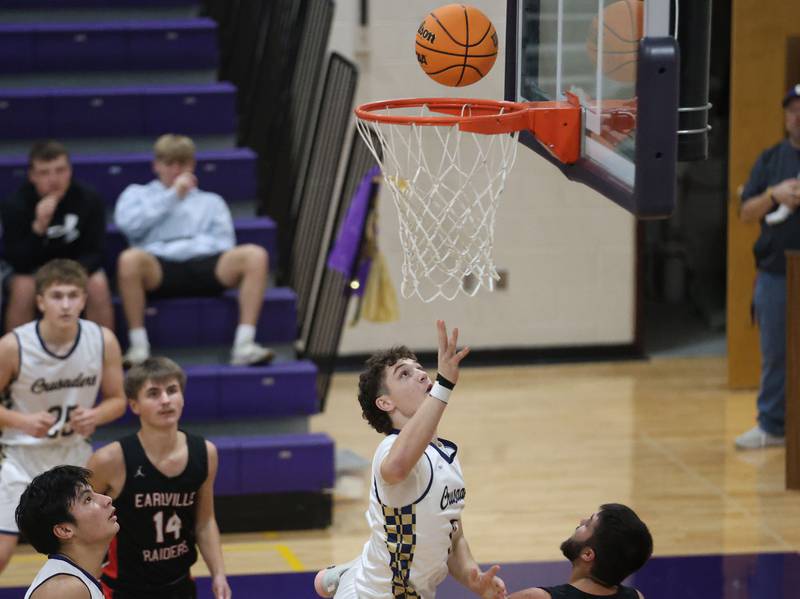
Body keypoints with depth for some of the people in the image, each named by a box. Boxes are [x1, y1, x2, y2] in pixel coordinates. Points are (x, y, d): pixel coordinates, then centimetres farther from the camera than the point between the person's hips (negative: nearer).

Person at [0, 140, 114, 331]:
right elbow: (16, 262, -22)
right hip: (32, 271, -1)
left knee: (98, 285, -28)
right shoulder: (15, 204, -20)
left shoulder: (89, 200, -17)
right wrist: (38, 227, -38)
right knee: (23, 287, -32)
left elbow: (95, 251, -12)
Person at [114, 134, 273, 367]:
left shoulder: (210, 202, 31)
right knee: (130, 259, -38)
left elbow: (224, 243, 16)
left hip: (204, 264, 2)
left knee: (255, 255, -26)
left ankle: (244, 343, -33)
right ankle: (138, 347, -34)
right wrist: (172, 196, 6)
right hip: (159, 269, -2)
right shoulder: (137, 194, 27)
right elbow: (128, 224, 4)